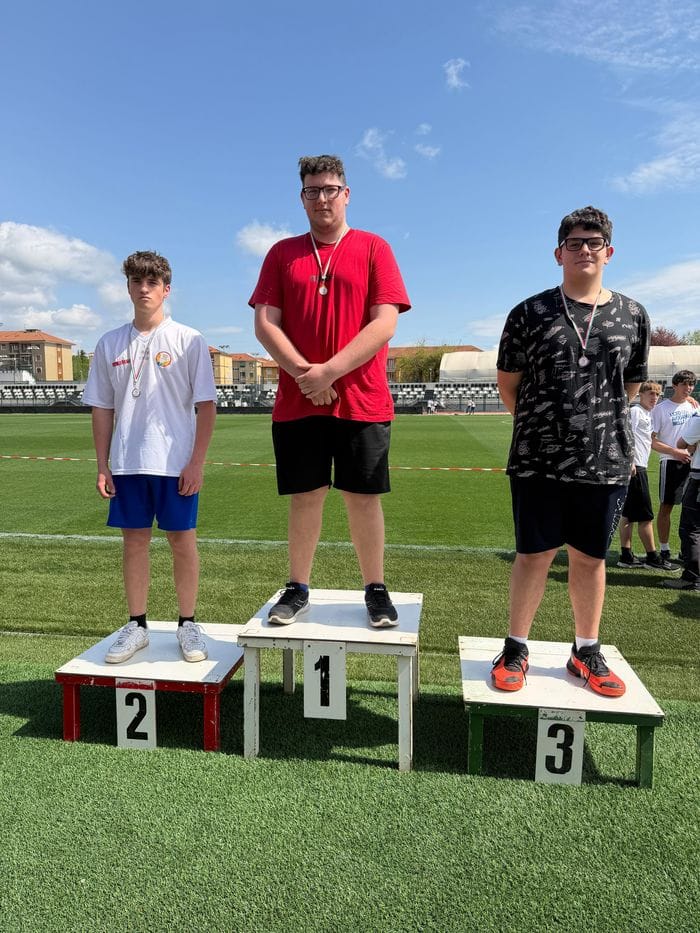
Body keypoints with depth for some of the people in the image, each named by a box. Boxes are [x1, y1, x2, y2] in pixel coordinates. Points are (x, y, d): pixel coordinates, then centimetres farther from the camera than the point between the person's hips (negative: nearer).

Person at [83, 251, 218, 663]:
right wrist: (103, 466, 6)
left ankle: (188, 624, 18)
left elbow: (206, 405, -5)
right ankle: (136, 625, 22)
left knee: (182, 539, 4)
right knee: (134, 540, 9)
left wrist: (197, 462, -10)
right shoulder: (110, 344, 8)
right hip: (127, 463, 3)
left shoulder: (188, 340, -2)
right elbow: (102, 409, 10)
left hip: (176, 462, -3)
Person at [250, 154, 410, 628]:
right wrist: (304, 373, -12)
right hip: (297, 403, 2)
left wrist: (330, 371, -14)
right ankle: (298, 589, 19)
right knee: (305, 497, 6)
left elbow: (385, 323, -6)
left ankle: (376, 590, 18)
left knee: (364, 497, 4)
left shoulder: (373, 248, 5)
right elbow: (265, 323, 3)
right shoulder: (282, 253, 11)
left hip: (363, 403, -1)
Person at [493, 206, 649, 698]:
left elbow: (631, 386, 16)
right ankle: (516, 649, 19)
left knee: (591, 557, 11)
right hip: (539, 460, -2)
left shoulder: (632, 315, 6)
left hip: (607, 460, 2)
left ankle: (587, 652, 28)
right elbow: (508, 381, 7)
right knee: (534, 554, 4)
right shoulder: (531, 313, 1)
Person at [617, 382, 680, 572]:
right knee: (646, 516, -3)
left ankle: (626, 557, 14)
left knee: (628, 514, 9)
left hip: (638, 468, 9)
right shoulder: (635, 411, -8)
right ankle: (652, 558, 5)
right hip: (635, 468, -9)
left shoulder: (648, 414, 20)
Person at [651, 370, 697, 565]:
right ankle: (664, 550, 7)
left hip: (691, 462, 5)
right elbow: (651, 441, -6)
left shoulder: (694, 407, 12)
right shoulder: (662, 408, -2)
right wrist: (675, 452, -15)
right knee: (666, 507, 0)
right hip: (671, 463, -5)